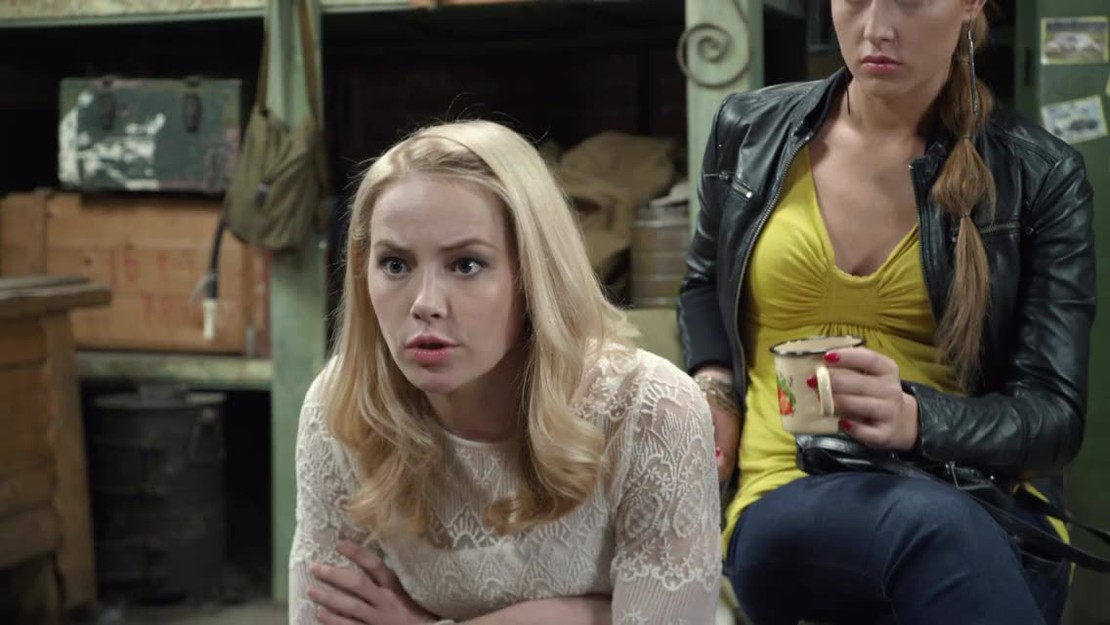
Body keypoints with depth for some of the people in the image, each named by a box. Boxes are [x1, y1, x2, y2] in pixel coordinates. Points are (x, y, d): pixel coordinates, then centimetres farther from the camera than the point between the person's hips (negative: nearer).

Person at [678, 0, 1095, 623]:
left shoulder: (1039, 176, 2)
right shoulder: (750, 131, 8)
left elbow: (1054, 415, -1)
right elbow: (704, 282, 28)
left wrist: (915, 419, -22)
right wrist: (714, 385, 7)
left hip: (987, 518, 1)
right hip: (784, 510, 0)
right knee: (930, 522, -37)